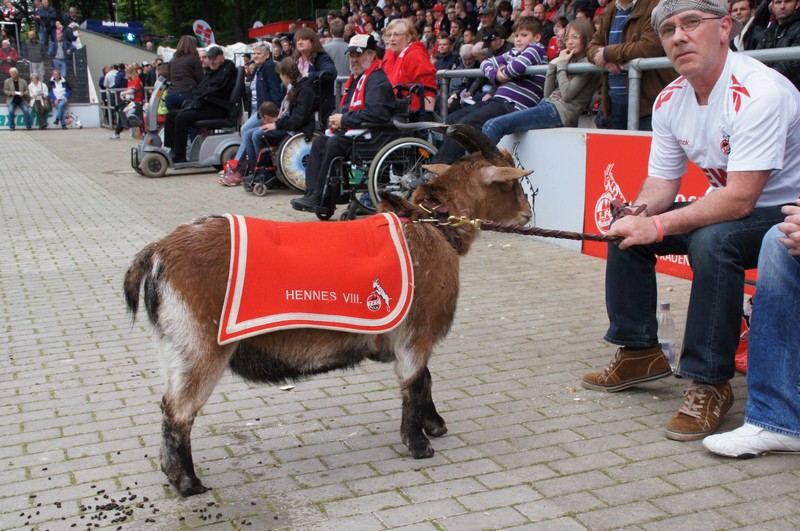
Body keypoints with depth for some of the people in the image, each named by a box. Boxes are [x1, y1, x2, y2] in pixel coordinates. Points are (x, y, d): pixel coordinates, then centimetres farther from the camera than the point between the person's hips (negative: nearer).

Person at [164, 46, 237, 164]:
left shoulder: (227, 71, -7)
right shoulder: (211, 71, 23)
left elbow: (215, 91, -17)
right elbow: (199, 89, 19)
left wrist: (196, 103, -18)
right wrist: (190, 102, 1)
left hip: (216, 109, -10)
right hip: (206, 106, 10)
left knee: (182, 117, -26)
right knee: (171, 115, 4)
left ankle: (179, 156, -22)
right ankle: (169, 151, -1)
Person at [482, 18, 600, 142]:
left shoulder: (588, 63, -2)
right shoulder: (571, 61, 23)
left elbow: (567, 94, -15)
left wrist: (561, 64, -2)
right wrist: (553, 65, 7)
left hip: (560, 111, -9)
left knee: (498, 125, -20)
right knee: (489, 125, 0)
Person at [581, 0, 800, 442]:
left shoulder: (759, 92, -27)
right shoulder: (670, 101, -2)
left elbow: (739, 200, -32)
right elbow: (661, 181, 5)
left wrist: (657, 226, -29)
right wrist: (640, 212, -17)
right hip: (729, 205, 8)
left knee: (712, 240, -36)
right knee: (626, 231, 0)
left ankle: (709, 383, -22)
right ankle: (640, 352, 12)